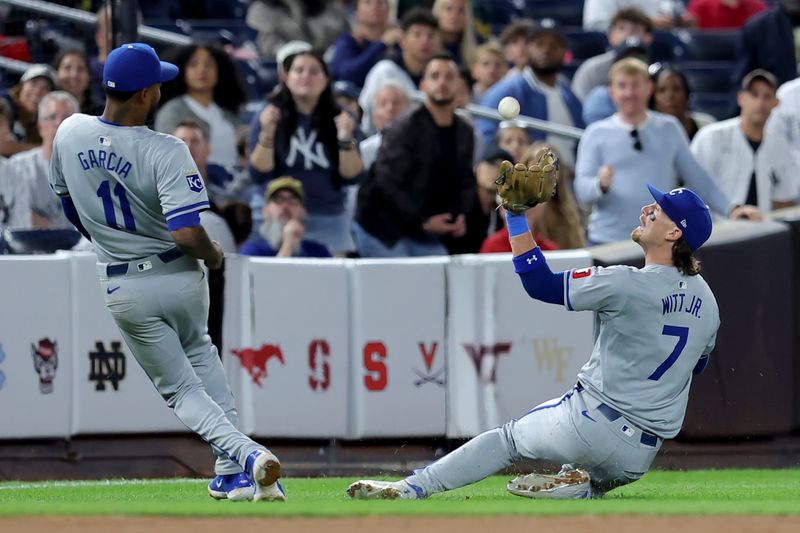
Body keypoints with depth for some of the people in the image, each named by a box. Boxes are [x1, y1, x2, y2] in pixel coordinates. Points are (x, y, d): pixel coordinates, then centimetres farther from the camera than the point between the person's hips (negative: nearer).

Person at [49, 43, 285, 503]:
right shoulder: (166, 152, -23)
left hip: (122, 288, 2)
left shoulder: (70, 133, -7)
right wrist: (214, 257, -7)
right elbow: (187, 234, -30)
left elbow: (69, 205, 11)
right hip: (179, 276, -2)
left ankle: (243, 452, -14)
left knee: (180, 388, 12)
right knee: (201, 356, 27)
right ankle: (232, 473, 21)